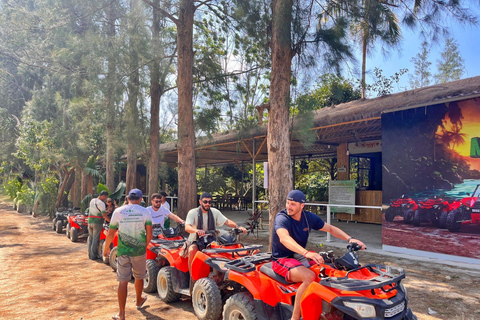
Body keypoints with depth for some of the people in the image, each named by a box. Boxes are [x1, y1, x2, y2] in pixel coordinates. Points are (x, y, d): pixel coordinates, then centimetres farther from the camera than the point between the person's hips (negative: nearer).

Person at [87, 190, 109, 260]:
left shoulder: (92, 200, 12)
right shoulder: (101, 203, -13)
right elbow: (104, 214, -21)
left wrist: (106, 212, 20)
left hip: (90, 221, 7)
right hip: (97, 223, -7)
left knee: (90, 238, 14)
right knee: (95, 239, -1)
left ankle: (90, 254, 20)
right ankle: (93, 256, 2)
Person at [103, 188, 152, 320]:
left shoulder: (118, 211, -3)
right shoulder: (145, 212, -5)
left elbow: (110, 234, 1)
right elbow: (149, 234, -6)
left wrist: (106, 249, 15)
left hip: (123, 251, 0)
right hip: (139, 251, 0)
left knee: (123, 281, 4)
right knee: (139, 277, 22)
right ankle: (139, 301, 44)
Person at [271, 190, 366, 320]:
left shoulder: (309, 217, 1)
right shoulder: (282, 218, -20)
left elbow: (330, 228, 12)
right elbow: (284, 238, -40)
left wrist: (349, 239, -3)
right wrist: (306, 253, -54)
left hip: (300, 255, 7)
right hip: (282, 259, -7)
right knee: (309, 277, -33)